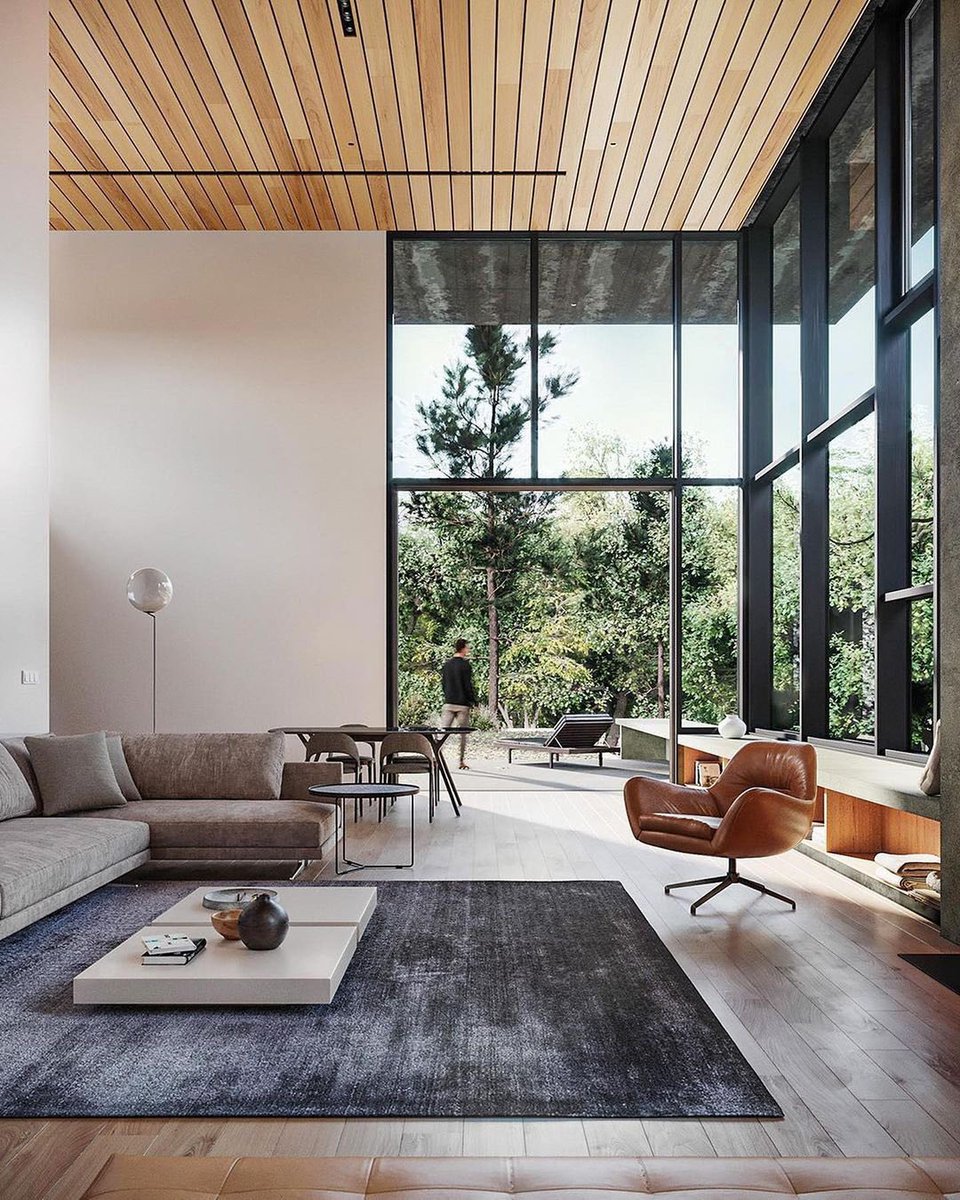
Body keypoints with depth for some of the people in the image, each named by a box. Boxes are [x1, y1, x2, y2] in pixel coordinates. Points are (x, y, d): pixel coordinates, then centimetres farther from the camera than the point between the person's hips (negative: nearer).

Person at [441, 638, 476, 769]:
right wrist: (474, 701, -2)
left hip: (448, 703, 4)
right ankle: (462, 762, 9)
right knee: (463, 734, 5)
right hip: (463, 704, -4)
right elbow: (468, 686, -10)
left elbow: (444, 683, 13)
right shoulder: (465, 665, -9)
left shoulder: (446, 664, 8)